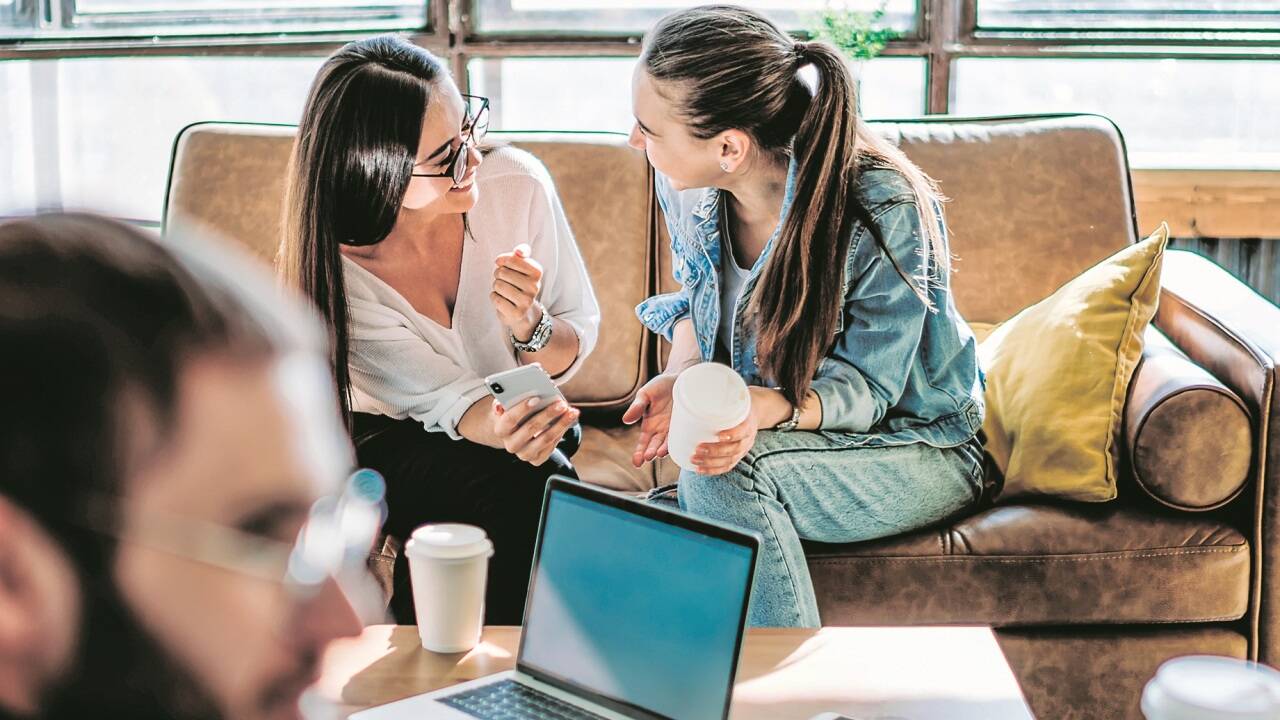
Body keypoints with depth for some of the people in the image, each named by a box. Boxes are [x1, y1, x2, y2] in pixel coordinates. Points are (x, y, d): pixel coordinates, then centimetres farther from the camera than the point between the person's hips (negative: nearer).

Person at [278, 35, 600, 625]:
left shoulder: (517, 184, -17)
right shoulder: (332, 261, -22)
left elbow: (579, 342, -5)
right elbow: (445, 398, -20)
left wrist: (530, 325, -30)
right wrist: (497, 429, -44)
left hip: (524, 418, 2)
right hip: (396, 438, -2)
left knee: (548, 481, -31)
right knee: (521, 487, -32)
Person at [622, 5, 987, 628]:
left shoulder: (883, 210, -28)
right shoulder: (688, 184, -10)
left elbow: (863, 389, -21)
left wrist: (764, 408, -43)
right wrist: (681, 375, -14)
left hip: (913, 446, -5)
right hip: (761, 436, 5)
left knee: (722, 477, -34)